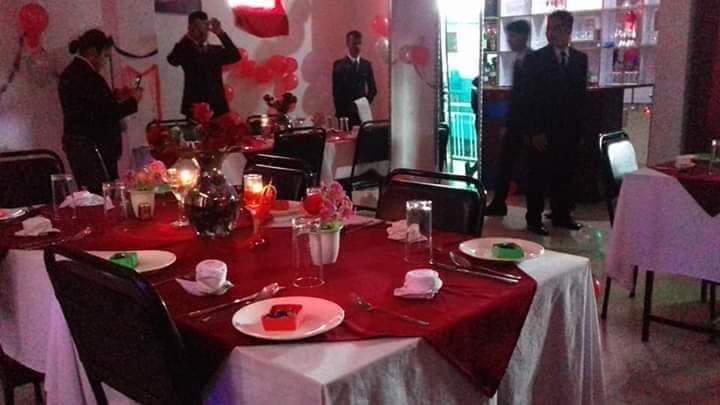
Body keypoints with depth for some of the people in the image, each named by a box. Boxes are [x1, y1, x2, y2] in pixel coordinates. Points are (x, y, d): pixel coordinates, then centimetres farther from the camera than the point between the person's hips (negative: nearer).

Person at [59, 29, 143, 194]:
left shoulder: (70, 72, 14)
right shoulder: (89, 77, -17)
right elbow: (109, 113, -18)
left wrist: (115, 97, 16)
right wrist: (133, 100, -4)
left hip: (75, 145, 10)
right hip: (92, 148, -10)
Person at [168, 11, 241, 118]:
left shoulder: (217, 50, 15)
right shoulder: (185, 51, 7)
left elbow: (235, 56, -4)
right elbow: (172, 60, -14)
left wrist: (220, 33, -14)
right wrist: (188, 37, -21)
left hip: (218, 108, 3)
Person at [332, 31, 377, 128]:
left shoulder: (367, 64, 11)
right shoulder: (339, 65, 1)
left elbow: (373, 89, 14)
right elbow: (336, 91, -3)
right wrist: (340, 111, -10)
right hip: (345, 112, -3)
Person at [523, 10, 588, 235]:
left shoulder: (580, 59, 8)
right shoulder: (535, 59, -4)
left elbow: (581, 94, 11)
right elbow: (532, 98, -8)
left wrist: (580, 125, 4)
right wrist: (536, 131, -13)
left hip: (570, 130, 4)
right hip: (544, 130, -4)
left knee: (565, 174, 10)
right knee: (539, 175, 2)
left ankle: (561, 215, 23)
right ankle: (534, 219, 11)